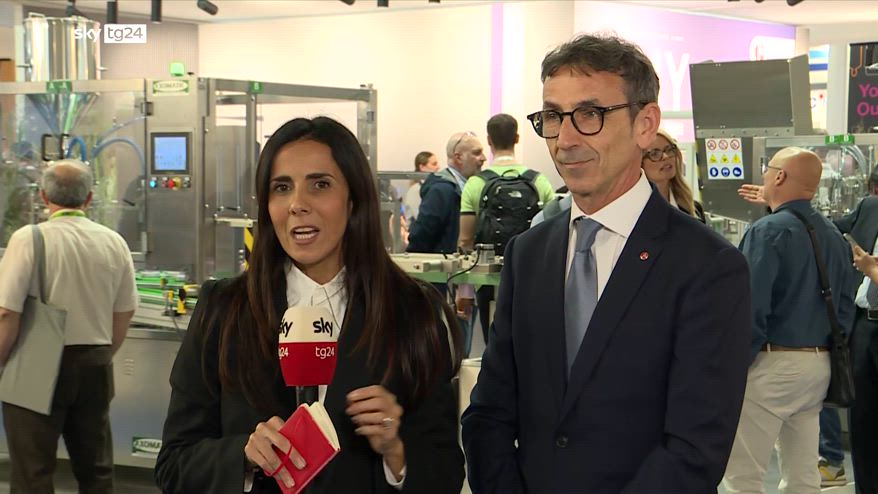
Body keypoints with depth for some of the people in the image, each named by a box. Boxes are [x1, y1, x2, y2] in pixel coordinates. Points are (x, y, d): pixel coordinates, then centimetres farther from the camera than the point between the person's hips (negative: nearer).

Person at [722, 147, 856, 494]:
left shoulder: (768, 231, -13)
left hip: (772, 364, -8)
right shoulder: (834, 236, 11)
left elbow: (751, 309, -19)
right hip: (820, 366, 8)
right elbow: (845, 309, 15)